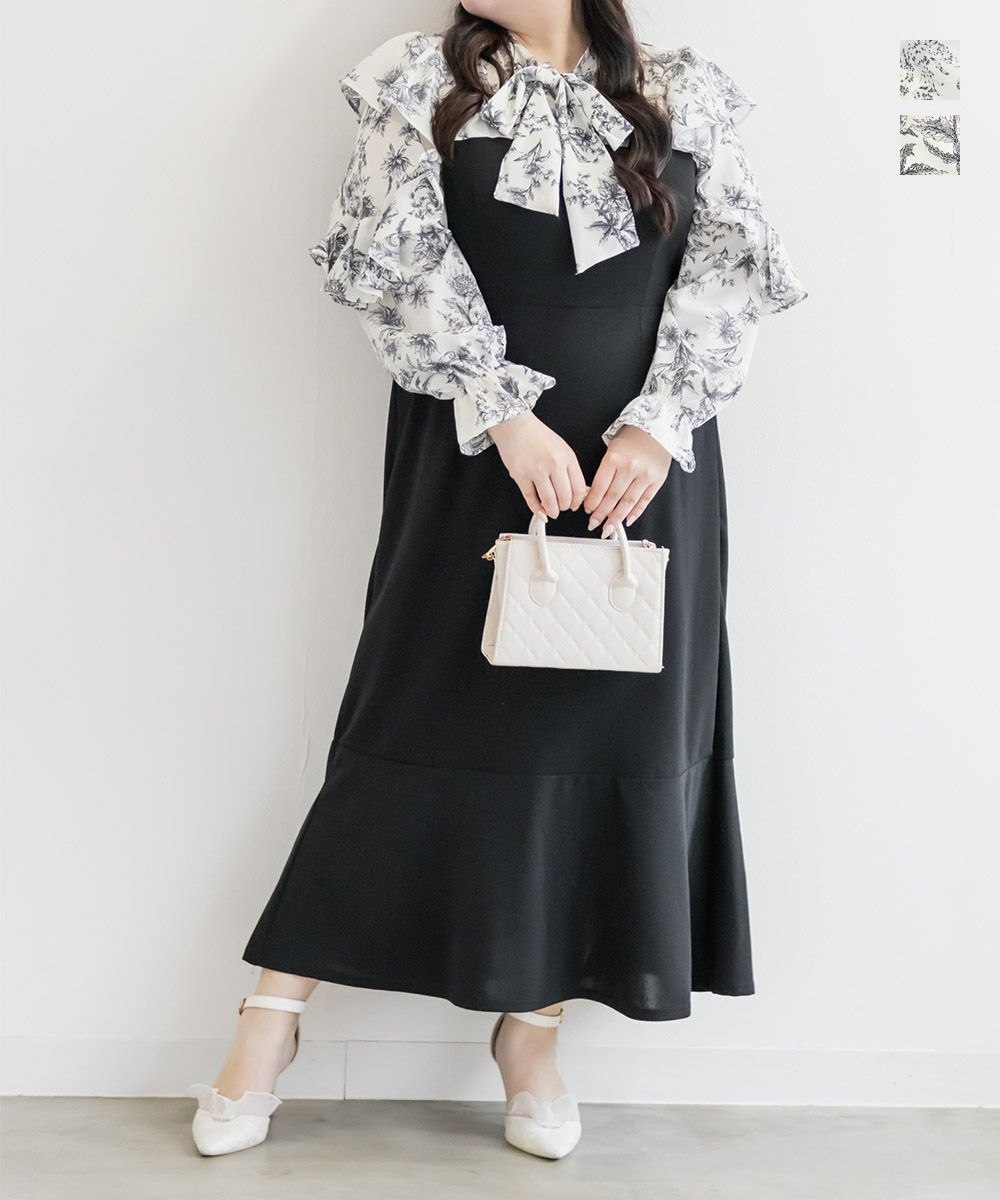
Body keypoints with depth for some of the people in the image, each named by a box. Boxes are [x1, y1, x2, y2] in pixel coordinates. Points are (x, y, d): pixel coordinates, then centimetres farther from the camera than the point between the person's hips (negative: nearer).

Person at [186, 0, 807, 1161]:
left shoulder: (682, 95, 9)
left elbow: (730, 268, 3)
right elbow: (399, 263, -5)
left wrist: (660, 423, -10)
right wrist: (505, 412, -15)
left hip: (641, 468, 2)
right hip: (476, 462, -2)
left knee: (610, 731, 3)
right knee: (432, 715, 0)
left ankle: (532, 1031, 16)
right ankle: (272, 1010, 13)